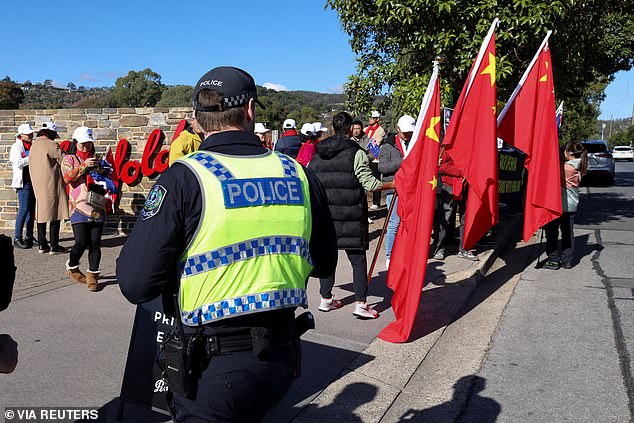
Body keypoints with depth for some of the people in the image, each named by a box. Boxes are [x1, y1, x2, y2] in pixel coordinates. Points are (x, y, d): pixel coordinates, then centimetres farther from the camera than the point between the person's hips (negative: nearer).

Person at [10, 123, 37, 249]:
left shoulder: (32, 146, 17)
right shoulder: (16, 146, -4)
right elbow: (18, 163, -18)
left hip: (34, 181, 7)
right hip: (24, 183, -7)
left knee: (32, 209, 9)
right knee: (24, 209, -11)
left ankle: (29, 237, 15)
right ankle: (17, 238, -7)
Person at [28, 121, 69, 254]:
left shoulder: (34, 145, 11)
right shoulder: (52, 145, -12)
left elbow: (31, 166, 16)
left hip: (37, 184, 8)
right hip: (52, 184, -8)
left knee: (41, 212, 12)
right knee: (55, 213, -3)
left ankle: (42, 244, 17)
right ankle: (54, 246, -2)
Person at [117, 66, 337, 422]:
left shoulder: (184, 179, -14)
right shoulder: (298, 175, -2)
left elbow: (136, 284, -16)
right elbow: (324, 265, 10)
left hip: (214, 368, -5)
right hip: (282, 359, 5)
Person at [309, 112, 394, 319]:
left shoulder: (317, 154, 6)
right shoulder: (356, 153, -10)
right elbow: (369, 183, -11)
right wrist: (393, 184, 3)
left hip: (324, 214, 5)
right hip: (350, 216, -5)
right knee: (358, 258, 2)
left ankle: (326, 299, 23)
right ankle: (361, 304, 2)